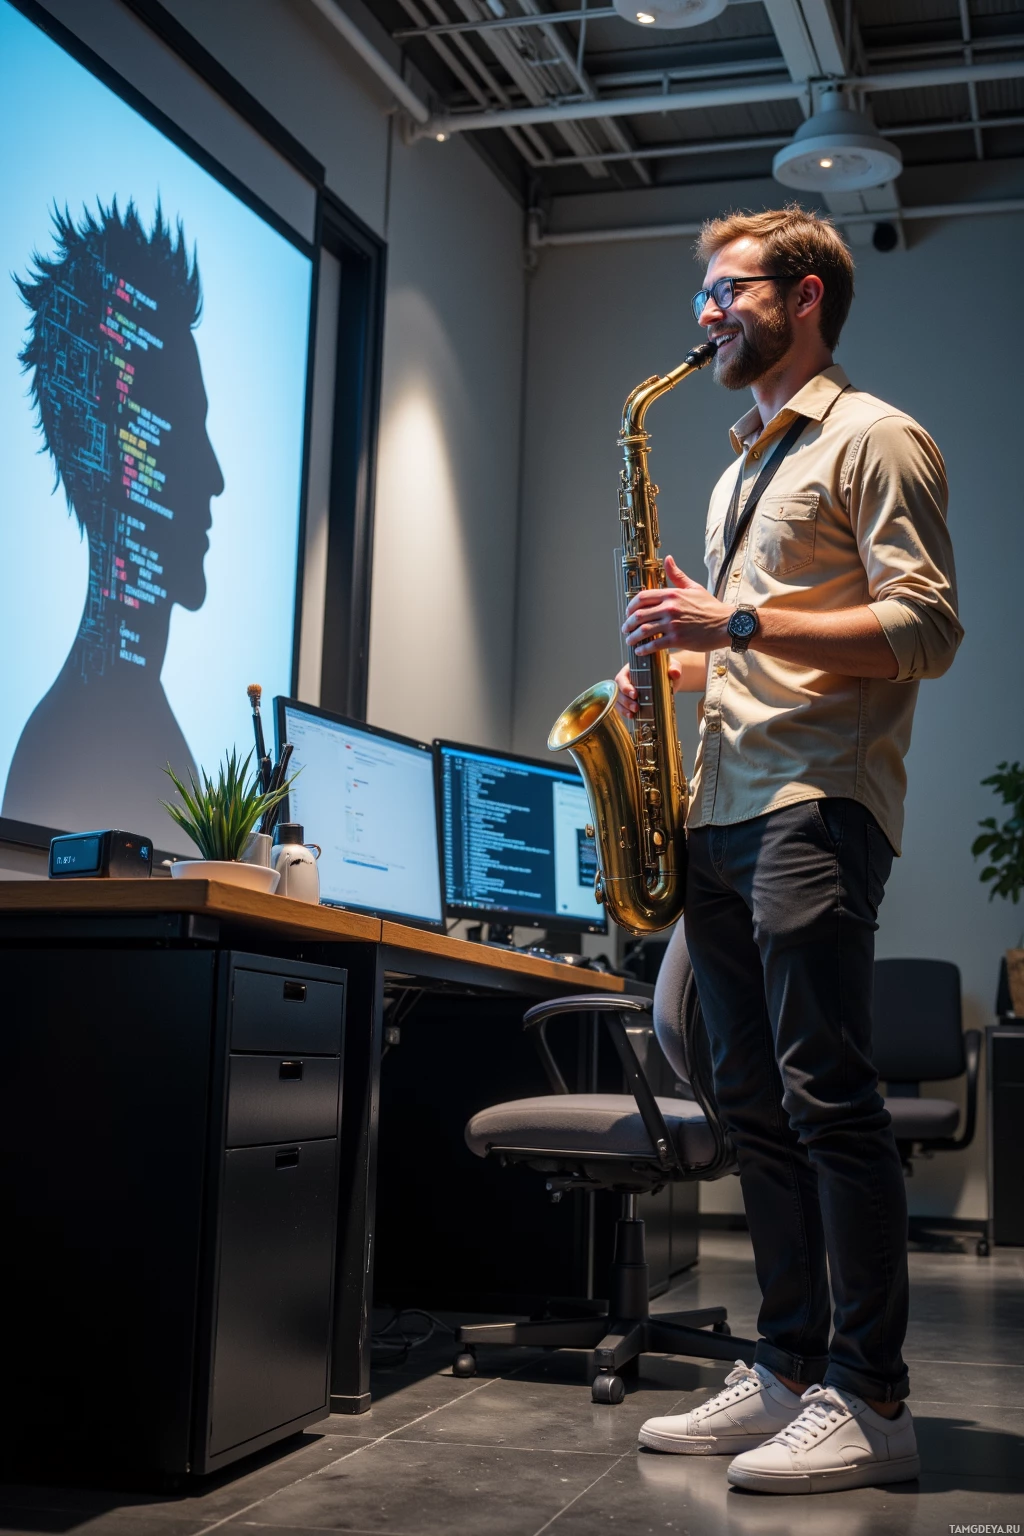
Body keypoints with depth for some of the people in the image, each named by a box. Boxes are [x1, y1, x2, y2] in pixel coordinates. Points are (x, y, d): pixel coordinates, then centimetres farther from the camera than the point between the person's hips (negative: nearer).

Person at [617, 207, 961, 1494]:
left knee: (825, 1092, -11)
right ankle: (787, 1370, 15)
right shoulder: (742, 471, 26)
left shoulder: (873, 439, 0)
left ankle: (870, 1401, -3)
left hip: (816, 803, -9)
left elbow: (926, 631, -11)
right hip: (721, 809, 9)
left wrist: (739, 624, -17)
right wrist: (680, 663, 10)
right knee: (754, 1100, 8)